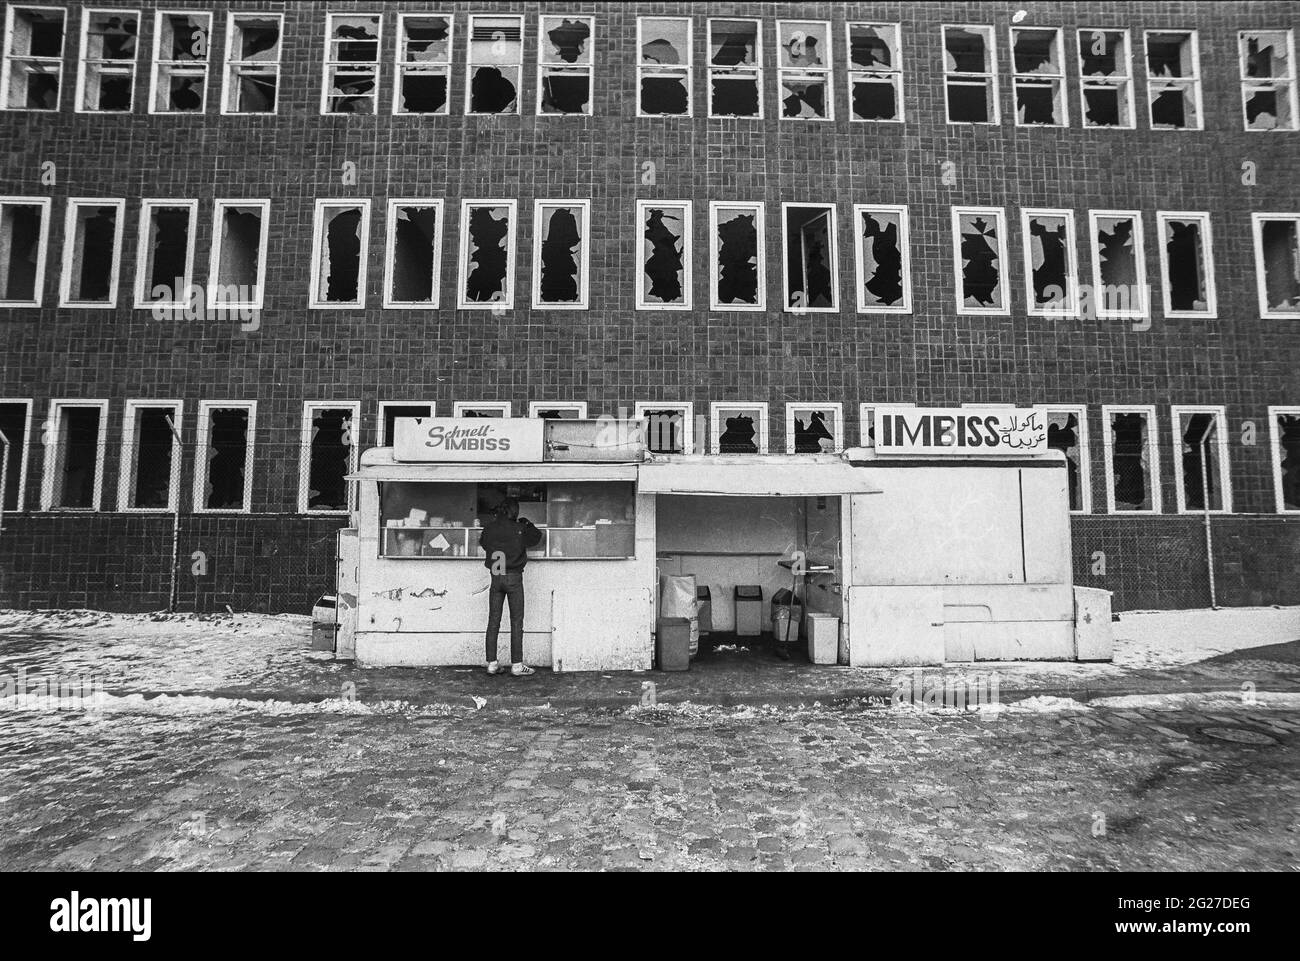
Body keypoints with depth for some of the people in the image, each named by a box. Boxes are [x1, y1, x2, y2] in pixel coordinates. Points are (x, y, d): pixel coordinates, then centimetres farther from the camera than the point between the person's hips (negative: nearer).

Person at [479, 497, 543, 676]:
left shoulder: (489, 528, 0)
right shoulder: (519, 529, -8)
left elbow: (482, 542, 19)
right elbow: (537, 536, 8)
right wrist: (527, 523, 25)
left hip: (496, 577, 4)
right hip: (514, 577, -4)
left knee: (493, 621, 9)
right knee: (516, 621, 2)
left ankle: (492, 664, 12)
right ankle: (517, 665, 4)